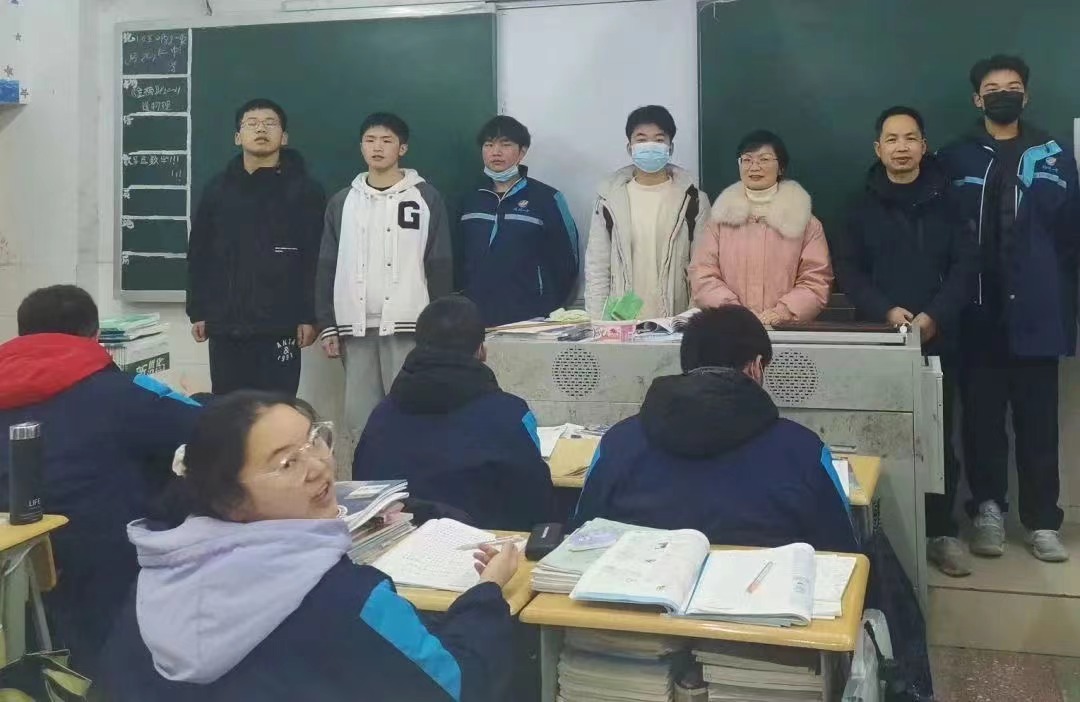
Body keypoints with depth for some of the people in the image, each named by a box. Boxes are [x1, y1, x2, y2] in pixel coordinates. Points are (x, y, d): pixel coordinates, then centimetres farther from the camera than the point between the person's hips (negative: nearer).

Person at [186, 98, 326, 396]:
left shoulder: (304, 189, 0)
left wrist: (309, 316, -9)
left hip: (280, 326, -3)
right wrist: (198, 312, 6)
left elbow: (317, 258, -4)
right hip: (225, 325, 3)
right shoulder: (218, 189, 10)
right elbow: (199, 255, 11)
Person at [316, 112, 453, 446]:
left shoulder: (426, 198, 3)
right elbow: (327, 268, 11)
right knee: (359, 417, 5)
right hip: (356, 326, 3)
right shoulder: (342, 202, 12)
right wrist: (328, 326, 5)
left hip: (407, 324, -3)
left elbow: (440, 265, 1)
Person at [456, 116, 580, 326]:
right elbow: (459, 261, 15)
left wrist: (546, 312, -2)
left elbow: (567, 263, 0)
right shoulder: (471, 201, 12)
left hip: (529, 321, -3)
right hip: (476, 320, 3)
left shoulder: (547, 198, -1)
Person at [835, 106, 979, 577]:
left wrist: (935, 316, -14)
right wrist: (885, 311, -15)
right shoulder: (863, 206, 7)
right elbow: (847, 269, 0)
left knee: (938, 437, 4)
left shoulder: (946, 200, 6)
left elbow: (966, 264, -1)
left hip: (938, 339, 0)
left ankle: (941, 532, 15)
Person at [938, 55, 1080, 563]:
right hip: (979, 313, 0)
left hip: (1035, 311, 0)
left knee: (1037, 419, 5)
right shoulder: (956, 159, 4)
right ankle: (988, 510, 19)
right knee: (982, 417, 7)